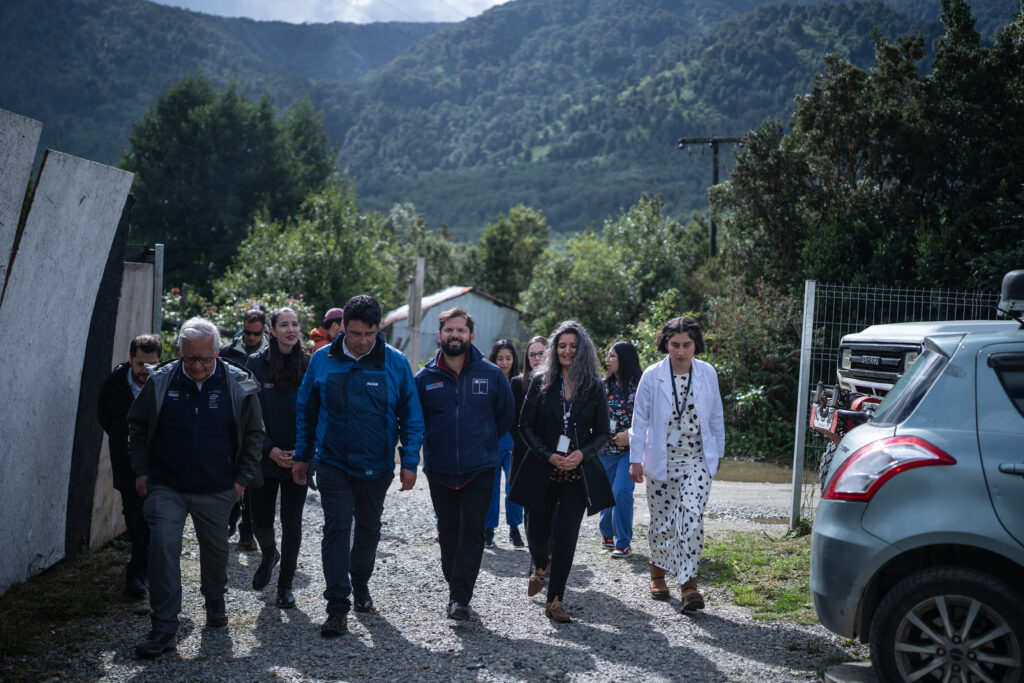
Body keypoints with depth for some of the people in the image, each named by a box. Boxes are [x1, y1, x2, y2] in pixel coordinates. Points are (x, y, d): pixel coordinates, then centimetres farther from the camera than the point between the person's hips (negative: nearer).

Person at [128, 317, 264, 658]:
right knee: (163, 546, -13)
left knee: (215, 548, 16)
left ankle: (215, 602, 44)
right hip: (166, 486, 0)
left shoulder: (238, 385, -7)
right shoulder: (160, 381, -5)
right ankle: (163, 629, -7)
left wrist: (243, 477, 0)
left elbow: (254, 434, 5)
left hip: (216, 490, 1)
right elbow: (137, 426, 9)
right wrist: (141, 470, 4)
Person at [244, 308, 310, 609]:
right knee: (261, 521, 3)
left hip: (298, 460, 0)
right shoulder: (256, 364, -2)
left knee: (291, 522, 4)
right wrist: (269, 449, -10)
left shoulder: (309, 366, 1)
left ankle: (285, 585, 19)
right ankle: (269, 555, 37)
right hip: (265, 458, 0)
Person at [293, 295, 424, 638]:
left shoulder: (396, 363, -8)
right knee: (336, 530, -8)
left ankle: (360, 584, 39)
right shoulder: (322, 360, -5)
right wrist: (301, 455, 6)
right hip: (334, 464, -1)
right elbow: (305, 410, 6)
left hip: (376, 466, 1)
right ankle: (338, 607, -4)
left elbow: (411, 416, -2)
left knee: (368, 529, 17)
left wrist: (410, 462, -7)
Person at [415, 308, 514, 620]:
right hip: (440, 470, 2)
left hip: (480, 469, -1)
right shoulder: (425, 377, 1)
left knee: (472, 530, -8)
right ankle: (453, 585, 26)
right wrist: (437, 443, 8)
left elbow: (506, 415, 12)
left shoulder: (491, 374, 0)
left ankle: (460, 597, -7)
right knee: (448, 532, 10)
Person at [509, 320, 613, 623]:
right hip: (542, 470, 1)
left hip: (578, 473, 0)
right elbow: (526, 425, 1)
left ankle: (555, 599, 4)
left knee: (566, 534, -6)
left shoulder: (594, 387, 2)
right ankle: (541, 567, 42)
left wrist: (582, 453, -12)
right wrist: (549, 455, -11)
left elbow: (603, 432, 6)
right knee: (538, 530, 7)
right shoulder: (541, 381, 1)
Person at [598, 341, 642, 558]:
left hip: (629, 449, -4)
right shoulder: (604, 385, 8)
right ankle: (607, 533, 35)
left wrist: (631, 433, -17)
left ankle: (623, 542, -5)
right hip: (605, 448, 4)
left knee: (621, 491, -15)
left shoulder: (639, 386, -5)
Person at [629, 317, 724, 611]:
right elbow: (640, 419, -2)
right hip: (661, 459, 0)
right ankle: (658, 574, 30)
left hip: (697, 459, 0)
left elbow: (716, 417, 10)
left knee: (692, 516, -15)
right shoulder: (652, 376, -5)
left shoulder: (707, 373, 0)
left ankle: (688, 582, -12)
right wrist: (636, 459, -4)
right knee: (661, 520, 8)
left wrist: (717, 452, 13)